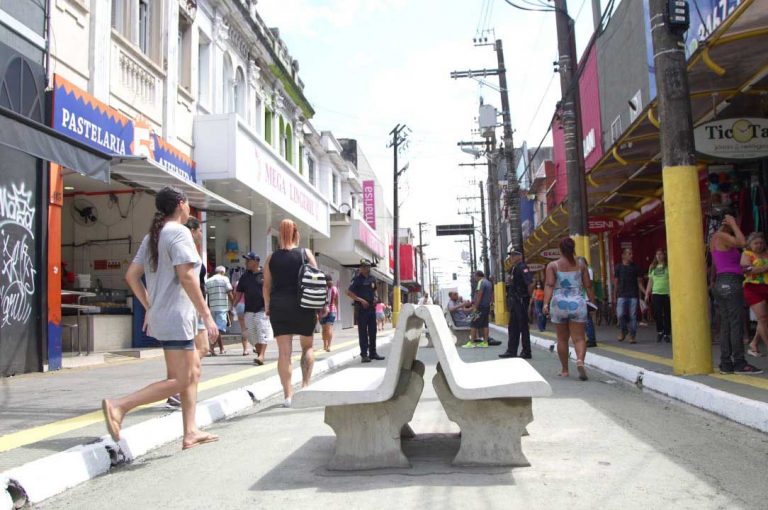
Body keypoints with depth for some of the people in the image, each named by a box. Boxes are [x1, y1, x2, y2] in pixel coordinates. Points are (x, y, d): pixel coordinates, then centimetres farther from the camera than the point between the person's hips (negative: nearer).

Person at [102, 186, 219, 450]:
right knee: (179, 381, -7)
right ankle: (119, 405, -12)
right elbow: (186, 277, -20)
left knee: (193, 371, 15)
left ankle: (190, 432, 17)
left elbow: (131, 275, 14)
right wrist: (207, 315, -18)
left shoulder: (152, 236, 15)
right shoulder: (179, 232, -11)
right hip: (176, 317, -10)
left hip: (161, 314, 10)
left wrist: (149, 307, 20)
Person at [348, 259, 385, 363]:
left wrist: (375, 297, 4)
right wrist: (361, 300, -18)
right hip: (362, 308, -6)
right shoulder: (357, 279, -9)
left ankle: (373, 353, 20)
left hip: (371, 307, 6)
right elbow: (349, 292, -14)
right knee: (363, 332, -2)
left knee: (372, 331, 11)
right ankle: (364, 354, 2)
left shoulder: (372, 278, 10)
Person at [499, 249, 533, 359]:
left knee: (523, 327, -3)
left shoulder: (522, 267, -13)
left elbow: (530, 282, -22)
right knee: (512, 327, 12)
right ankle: (511, 351, 18)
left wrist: (530, 296, -19)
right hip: (514, 302, 10)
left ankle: (526, 352, 4)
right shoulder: (513, 268, 15)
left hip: (521, 301, -10)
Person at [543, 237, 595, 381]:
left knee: (562, 338, 12)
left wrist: (546, 303, -15)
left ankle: (564, 370, 19)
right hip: (577, 303, 0)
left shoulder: (552, 265, 1)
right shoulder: (581, 266, 6)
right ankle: (580, 360, -28)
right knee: (579, 337, -1)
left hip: (559, 303, 0)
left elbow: (549, 285, -10)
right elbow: (588, 286, 5)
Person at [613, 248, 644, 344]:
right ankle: (623, 331, 15)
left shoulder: (635, 267, 7)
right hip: (622, 295, 0)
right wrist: (615, 296, 8)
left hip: (633, 295, 0)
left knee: (633, 316, -1)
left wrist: (645, 292, -8)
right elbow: (616, 283, 10)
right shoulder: (619, 267, 7)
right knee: (620, 314, -10)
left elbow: (639, 282, 7)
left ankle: (632, 336, 8)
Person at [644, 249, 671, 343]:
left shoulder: (669, 266, 1)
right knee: (657, 314, -8)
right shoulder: (652, 267, 14)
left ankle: (667, 334, 13)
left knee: (667, 314, 2)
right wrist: (647, 293, 12)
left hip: (667, 293, -3)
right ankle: (659, 332, 11)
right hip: (656, 293, 3)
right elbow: (650, 281, 17)